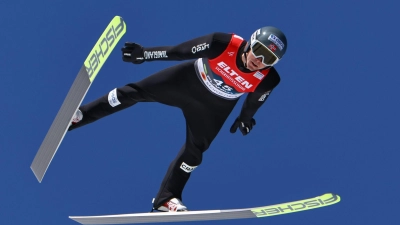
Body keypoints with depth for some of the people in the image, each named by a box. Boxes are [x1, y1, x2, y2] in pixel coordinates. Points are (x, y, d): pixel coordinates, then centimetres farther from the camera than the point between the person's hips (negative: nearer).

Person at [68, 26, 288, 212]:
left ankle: (166, 198, 22)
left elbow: (255, 99, -3)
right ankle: (79, 116, 18)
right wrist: (144, 54, -21)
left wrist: (245, 118, 14)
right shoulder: (224, 44, -36)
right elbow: (180, 51, -25)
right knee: (135, 92, 1)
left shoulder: (267, 80, -28)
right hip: (189, 80, -1)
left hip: (213, 107, 1)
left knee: (195, 151, 4)